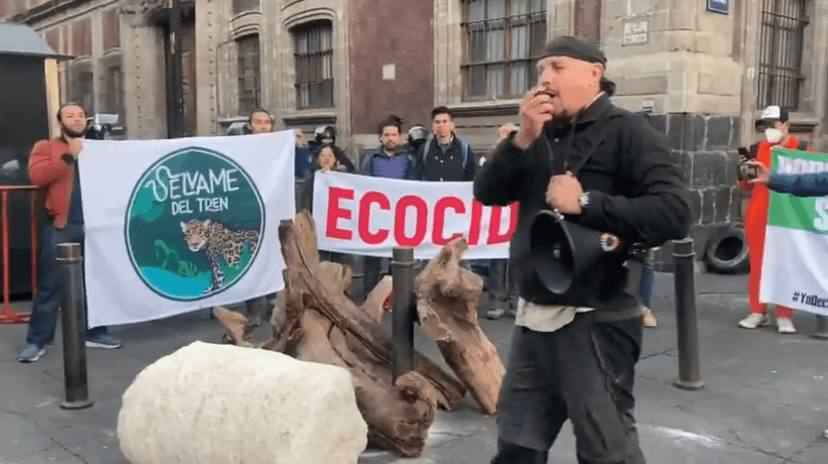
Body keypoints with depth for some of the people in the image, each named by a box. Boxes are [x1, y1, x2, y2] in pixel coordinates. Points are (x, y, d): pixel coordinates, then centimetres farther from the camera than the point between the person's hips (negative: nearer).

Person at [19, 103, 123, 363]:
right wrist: (69, 156, -15)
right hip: (61, 227, -3)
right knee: (50, 286, -1)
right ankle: (37, 341, 6)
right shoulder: (46, 147, 6)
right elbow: (37, 176, -12)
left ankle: (94, 333, 21)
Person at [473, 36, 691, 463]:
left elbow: (674, 213, -20)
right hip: (533, 316, 7)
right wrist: (523, 139, -9)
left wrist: (586, 203, -21)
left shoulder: (626, 131, -9)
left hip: (594, 320, -7)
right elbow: (487, 193, 4)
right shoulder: (541, 135, 12)